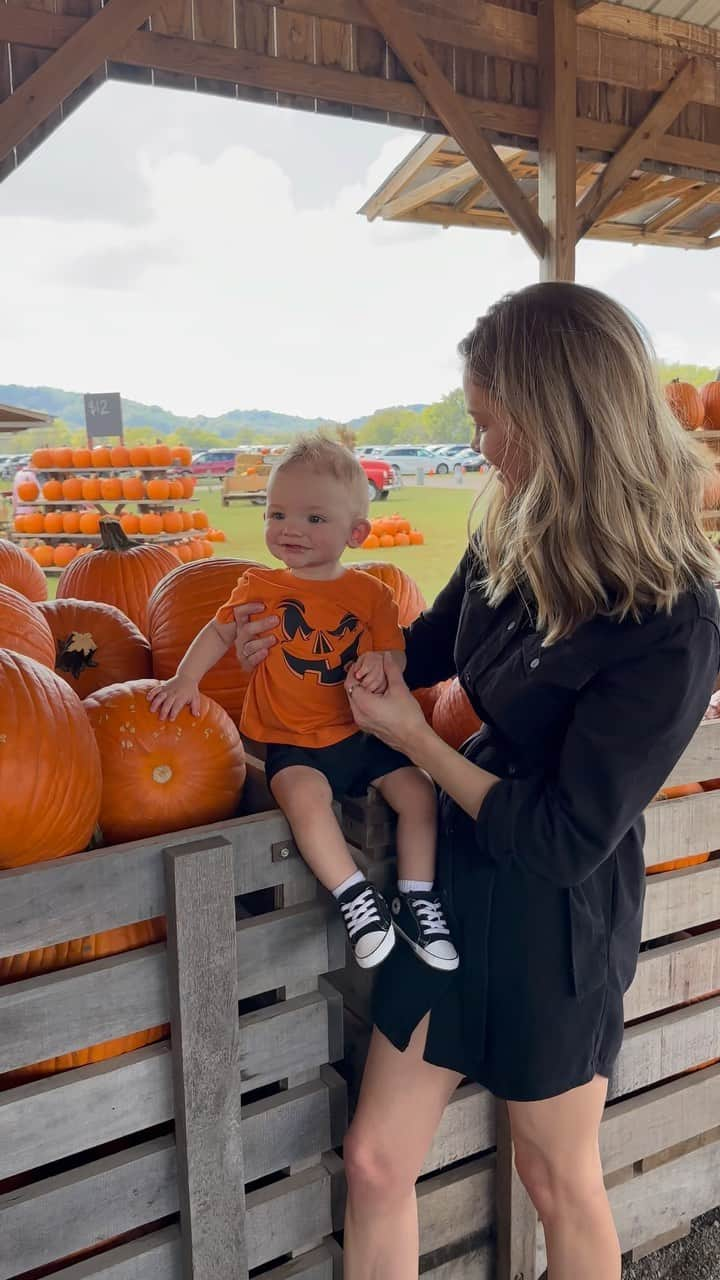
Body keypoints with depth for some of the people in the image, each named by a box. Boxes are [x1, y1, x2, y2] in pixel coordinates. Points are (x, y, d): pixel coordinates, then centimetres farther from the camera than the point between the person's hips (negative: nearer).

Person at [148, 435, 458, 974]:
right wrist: (186, 678, -7)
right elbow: (220, 631, 8)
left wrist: (381, 665, -24)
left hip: (361, 732, 2)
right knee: (306, 795, -31)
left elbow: (397, 655, 0)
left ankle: (416, 899, 7)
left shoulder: (370, 593, -2)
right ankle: (356, 898, -16)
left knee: (419, 791, -10)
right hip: (293, 743, -2)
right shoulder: (261, 587, -2)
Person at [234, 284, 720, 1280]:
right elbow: (429, 646, 13)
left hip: (555, 919, -6)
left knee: (559, 1181, 21)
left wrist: (412, 738, -16)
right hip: (457, 879, 6)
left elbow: (565, 842, -24)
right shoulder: (515, 542, -7)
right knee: (375, 1162, 15)